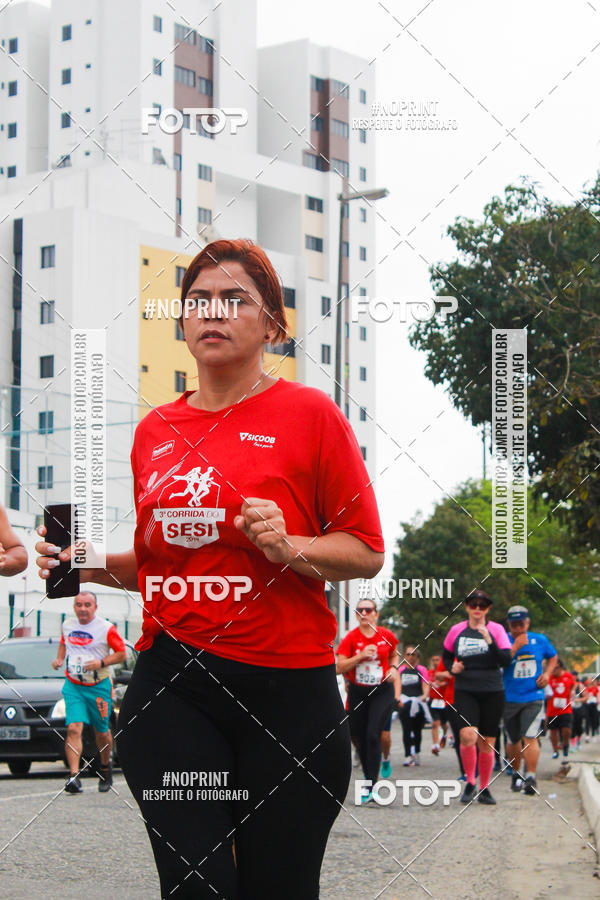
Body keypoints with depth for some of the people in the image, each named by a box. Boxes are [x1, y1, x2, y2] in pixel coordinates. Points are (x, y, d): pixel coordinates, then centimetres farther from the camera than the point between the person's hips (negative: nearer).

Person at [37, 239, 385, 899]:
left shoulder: (308, 413, -1)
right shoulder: (154, 430, 13)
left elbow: (367, 553, 0)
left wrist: (290, 547, -17)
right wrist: (98, 565, 5)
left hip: (287, 686, -3)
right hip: (170, 684, 3)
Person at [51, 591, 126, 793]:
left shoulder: (106, 628, -8)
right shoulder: (68, 624, 5)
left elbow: (122, 654, -4)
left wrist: (102, 663, -19)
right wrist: (59, 659, 5)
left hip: (99, 687, -2)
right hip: (73, 686, 2)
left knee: (101, 731, 11)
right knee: (74, 728, -16)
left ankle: (105, 766, 39)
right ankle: (74, 776, -23)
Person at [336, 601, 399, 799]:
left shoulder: (387, 636, 0)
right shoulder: (350, 638, -5)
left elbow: (394, 655, 20)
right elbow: (340, 667, -10)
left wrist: (393, 668, 0)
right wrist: (361, 656, -20)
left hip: (382, 692, -1)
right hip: (357, 692, 1)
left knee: (373, 735, -15)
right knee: (360, 738, 6)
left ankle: (370, 785, -15)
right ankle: (369, 777, 26)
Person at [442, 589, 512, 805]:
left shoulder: (496, 630, 1)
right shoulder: (456, 631, 6)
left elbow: (506, 660, -8)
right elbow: (446, 656, 20)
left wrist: (490, 640, -20)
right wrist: (452, 667, -1)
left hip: (492, 692, 0)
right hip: (465, 691, 0)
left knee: (487, 743, 5)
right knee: (468, 735, -21)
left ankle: (484, 789, 19)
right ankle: (470, 783, -5)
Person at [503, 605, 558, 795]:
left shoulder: (540, 640, 3)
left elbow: (553, 657, 22)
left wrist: (547, 673, 5)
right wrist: (515, 647, -24)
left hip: (534, 698, 0)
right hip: (509, 699, 0)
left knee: (530, 737, -15)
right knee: (513, 740, 12)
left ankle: (531, 778, -15)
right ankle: (516, 774, 33)